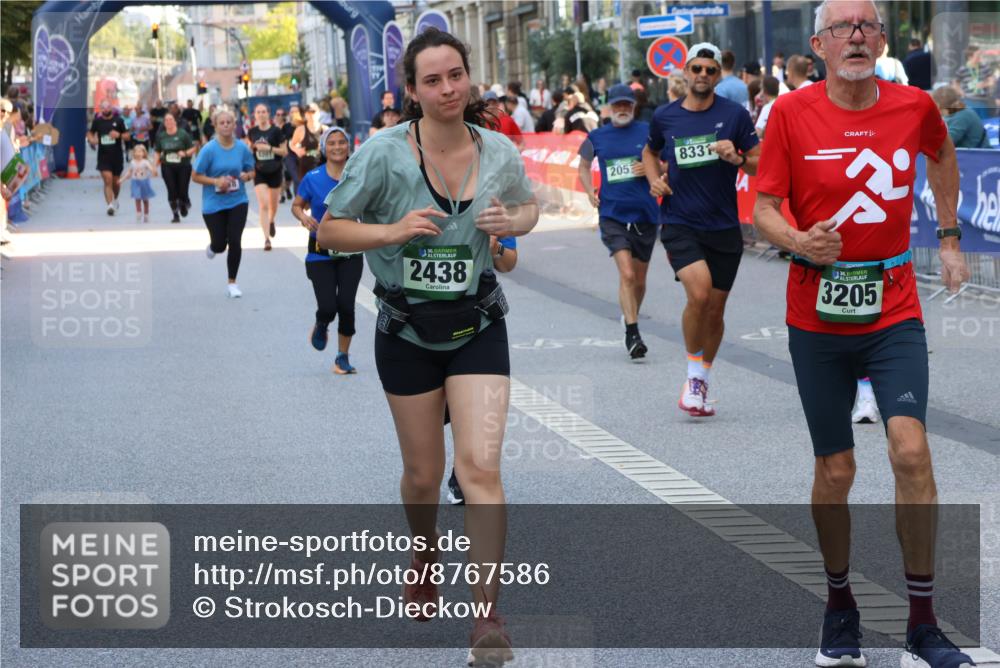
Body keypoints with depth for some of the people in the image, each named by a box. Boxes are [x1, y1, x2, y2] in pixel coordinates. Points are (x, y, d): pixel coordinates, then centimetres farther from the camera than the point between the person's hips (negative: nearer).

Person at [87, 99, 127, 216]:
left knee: (116, 181, 14)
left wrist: (119, 135, -18)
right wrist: (91, 140, -8)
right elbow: (90, 133, 15)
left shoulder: (118, 120, 0)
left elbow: (126, 136, 3)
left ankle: (115, 199, 41)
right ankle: (110, 205, -18)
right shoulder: (97, 121, 2)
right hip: (103, 156, -1)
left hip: (117, 156, 1)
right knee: (108, 180, -13)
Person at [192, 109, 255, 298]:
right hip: (214, 204, -2)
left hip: (237, 201, 2)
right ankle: (212, 247, 44)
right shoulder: (209, 150, -12)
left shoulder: (243, 148, -4)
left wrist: (247, 175, -14)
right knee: (220, 244, 3)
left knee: (235, 242, -6)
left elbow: (251, 171, 9)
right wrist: (216, 181, -22)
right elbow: (195, 176, -8)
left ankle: (232, 283, 11)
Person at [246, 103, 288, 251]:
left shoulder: (275, 131, -8)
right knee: (263, 204, -13)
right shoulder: (252, 132, 0)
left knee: (273, 204, 16)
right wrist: (251, 147, -9)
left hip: (274, 171, 0)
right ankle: (267, 238, -15)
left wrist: (269, 148, -21)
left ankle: (271, 221, 50)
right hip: (259, 172, 0)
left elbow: (284, 151, -8)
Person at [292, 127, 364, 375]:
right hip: (321, 253, -1)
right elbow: (296, 205, 8)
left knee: (346, 306, -5)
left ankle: (343, 357, 13)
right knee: (327, 307, -12)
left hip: (350, 253, 1)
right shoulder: (313, 178, -3)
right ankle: (321, 327, 26)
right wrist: (303, 217, -13)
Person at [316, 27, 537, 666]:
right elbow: (330, 229, -7)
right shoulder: (385, 153, -14)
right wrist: (393, 230, -24)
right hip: (407, 333, 0)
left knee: (481, 468, -13)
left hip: (477, 329, 0)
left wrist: (512, 221, -11)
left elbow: (530, 207, 13)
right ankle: (425, 551, 47)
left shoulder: (499, 152, -7)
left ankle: (488, 615, -6)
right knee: (423, 475, 13)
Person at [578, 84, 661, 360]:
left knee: (639, 279, 12)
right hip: (612, 215, -1)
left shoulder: (648, 131, 2)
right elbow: (583, 166, 22)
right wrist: (590, 192, 7)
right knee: (626, 274, -17)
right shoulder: (597, 137, 5)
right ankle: (632, 335, -17)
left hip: (645, 214, 1)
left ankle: (631, 316, 39)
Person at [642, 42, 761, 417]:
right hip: (679, 225, -1)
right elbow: (650, 151, 23)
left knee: (715, 309, 8)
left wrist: (736, 159, -18)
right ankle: (693, 376, -4)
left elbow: (759, 164, 2)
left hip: (724, 227, 1)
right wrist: (654, 179, 4)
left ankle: (701, 383, 28)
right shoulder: (664, 117, 3)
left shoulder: (735, 115, -1)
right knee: (699, 292, -23)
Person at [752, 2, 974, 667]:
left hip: (894, 312, 0)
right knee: (835, 469, 6)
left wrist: (950, 237, 23)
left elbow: (942, 156, 22)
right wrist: (799, 241, -24)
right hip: (817, 317, 0)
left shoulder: (914, 106, -1)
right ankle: (840, 606, 29)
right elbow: (764, 207, -3)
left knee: (911, 448, -16)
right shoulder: (792, 113, -6)